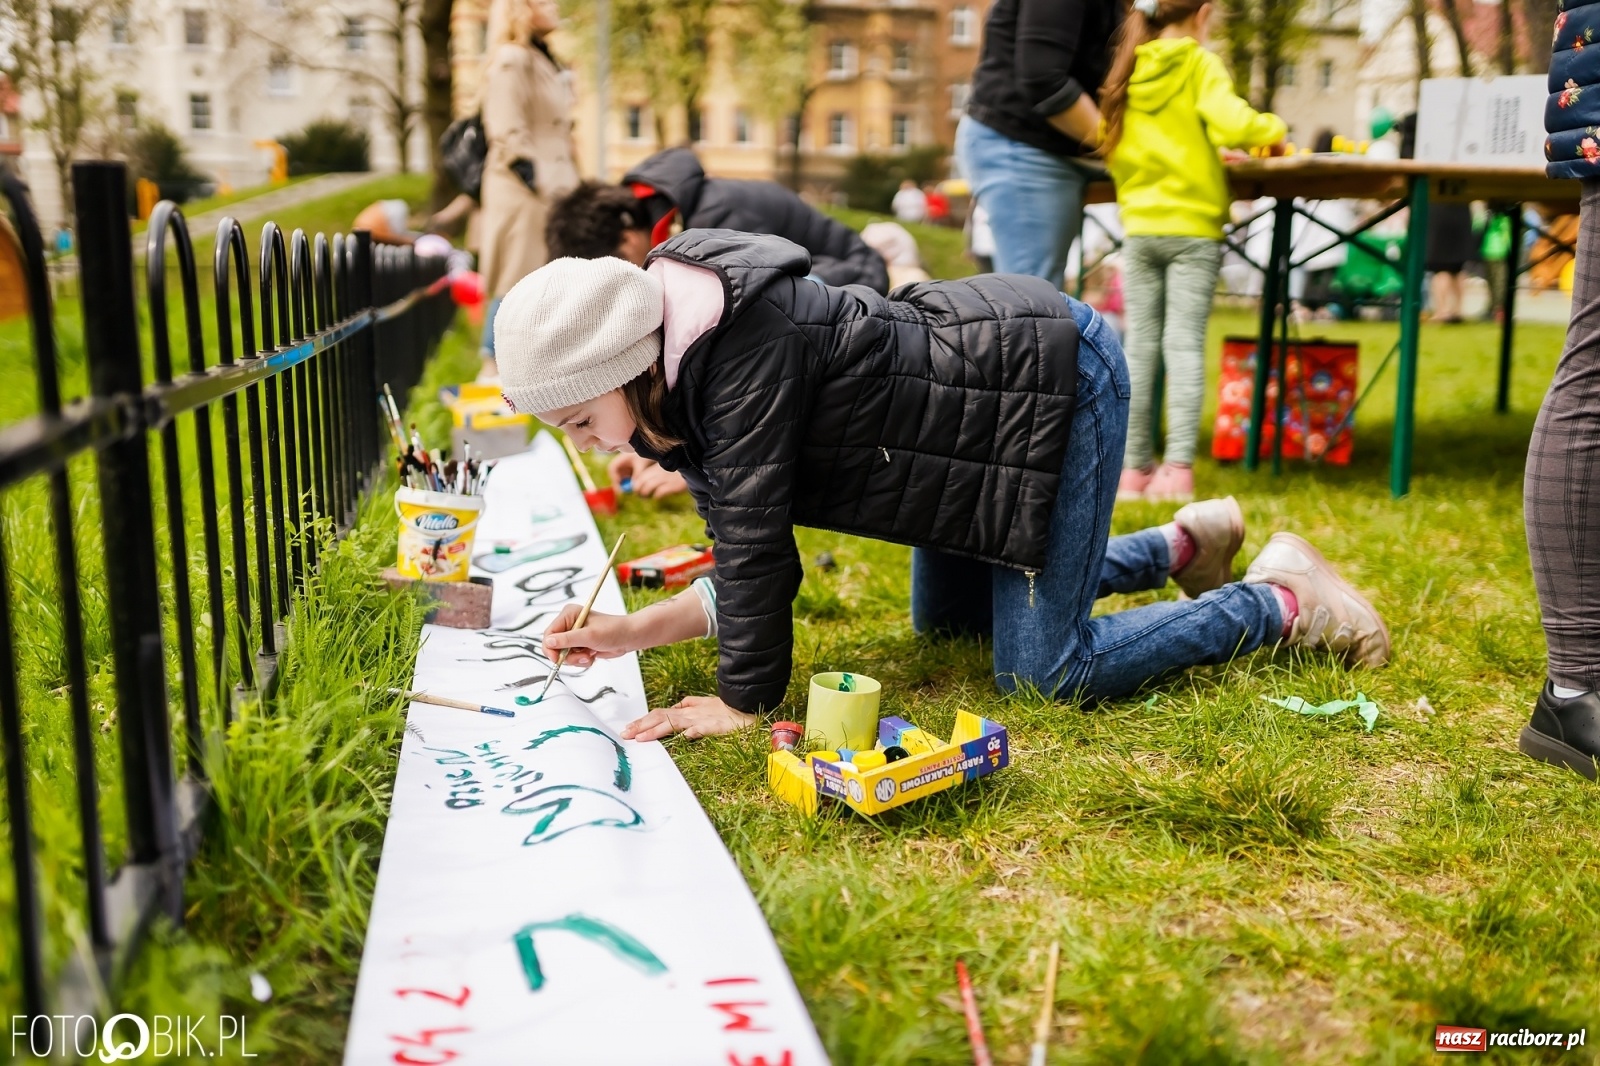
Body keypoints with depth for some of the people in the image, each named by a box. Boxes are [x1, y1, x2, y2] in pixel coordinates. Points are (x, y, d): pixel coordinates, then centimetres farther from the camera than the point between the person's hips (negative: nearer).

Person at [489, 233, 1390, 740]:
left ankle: (1283, 602, 11)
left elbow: (754, 537, -29)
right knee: (944, 619, 25)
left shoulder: (743, 346, -30)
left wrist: (743, 703, -20)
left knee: (1046, 670, -7)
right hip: (987, 390, 10)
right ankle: (1185, 543, 34)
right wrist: (631, 633, -6)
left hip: (1054, 372, -10)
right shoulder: (684, 389, -1)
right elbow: (759, 564, 2)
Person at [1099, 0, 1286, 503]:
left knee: (1140, 344, 5)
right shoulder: (1200, 65, -4)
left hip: (1140, 226, 4)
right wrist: (1274, 128, 1)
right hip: (1193, 226, -3)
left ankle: (1134, 467, 6)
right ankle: (1178, 467, -10)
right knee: (1184, 344, -4)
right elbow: (1232, 124, -19)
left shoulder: (1127, 70, 8)